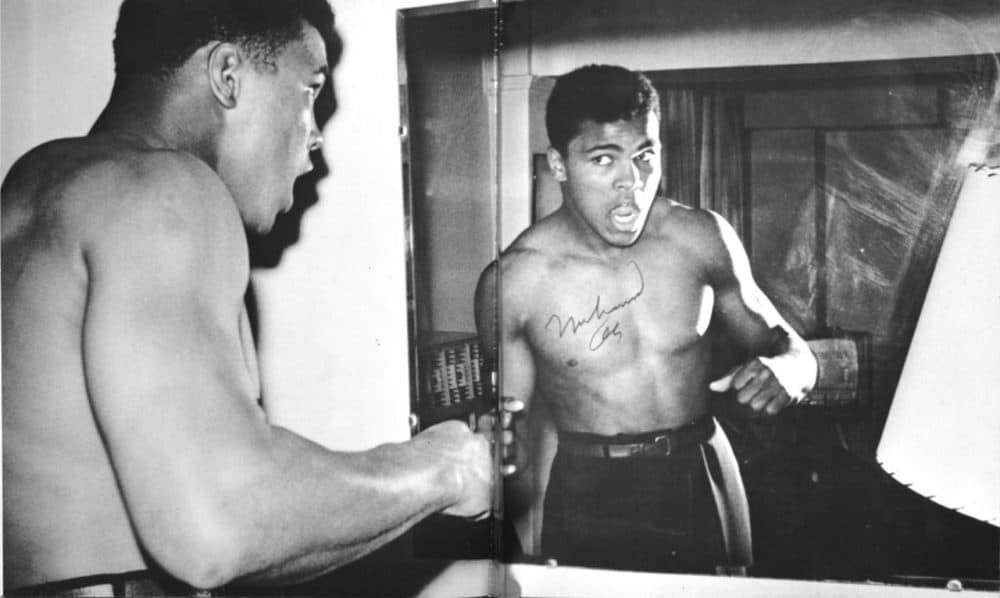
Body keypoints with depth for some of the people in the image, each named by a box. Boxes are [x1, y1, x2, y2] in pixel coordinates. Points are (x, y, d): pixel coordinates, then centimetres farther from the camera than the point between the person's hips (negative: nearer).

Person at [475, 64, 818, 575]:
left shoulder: (702, 239, -6)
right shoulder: (512, 282, -12)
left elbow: (790, 349, 6)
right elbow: (525, 424, 0)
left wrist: (784, 372, -17)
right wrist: (535, 553, -2)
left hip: (701, 481, 2)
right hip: (585, 495, -2)